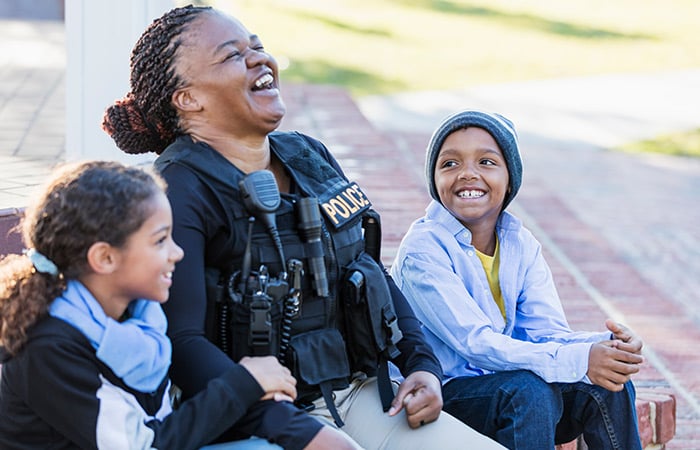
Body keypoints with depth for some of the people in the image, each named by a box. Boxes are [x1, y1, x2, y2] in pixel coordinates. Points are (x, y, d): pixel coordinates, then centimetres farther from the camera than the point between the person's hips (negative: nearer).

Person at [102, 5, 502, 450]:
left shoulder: (310, 156, 10)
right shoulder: (183, 190, -12)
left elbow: (372, 273, 20)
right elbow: (182, 342, -21)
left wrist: (423, 363, 7)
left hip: (356, 392, 7)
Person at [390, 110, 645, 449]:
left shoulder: (521, 244, 3)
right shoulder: (423, 249, -17)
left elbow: (546, 332, -5)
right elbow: (474, 342, -26)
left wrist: (604, 346, -28)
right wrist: (577, 360, -35)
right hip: (438, 399, -5)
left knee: (606, 385, -16)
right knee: (529, 391, -32)